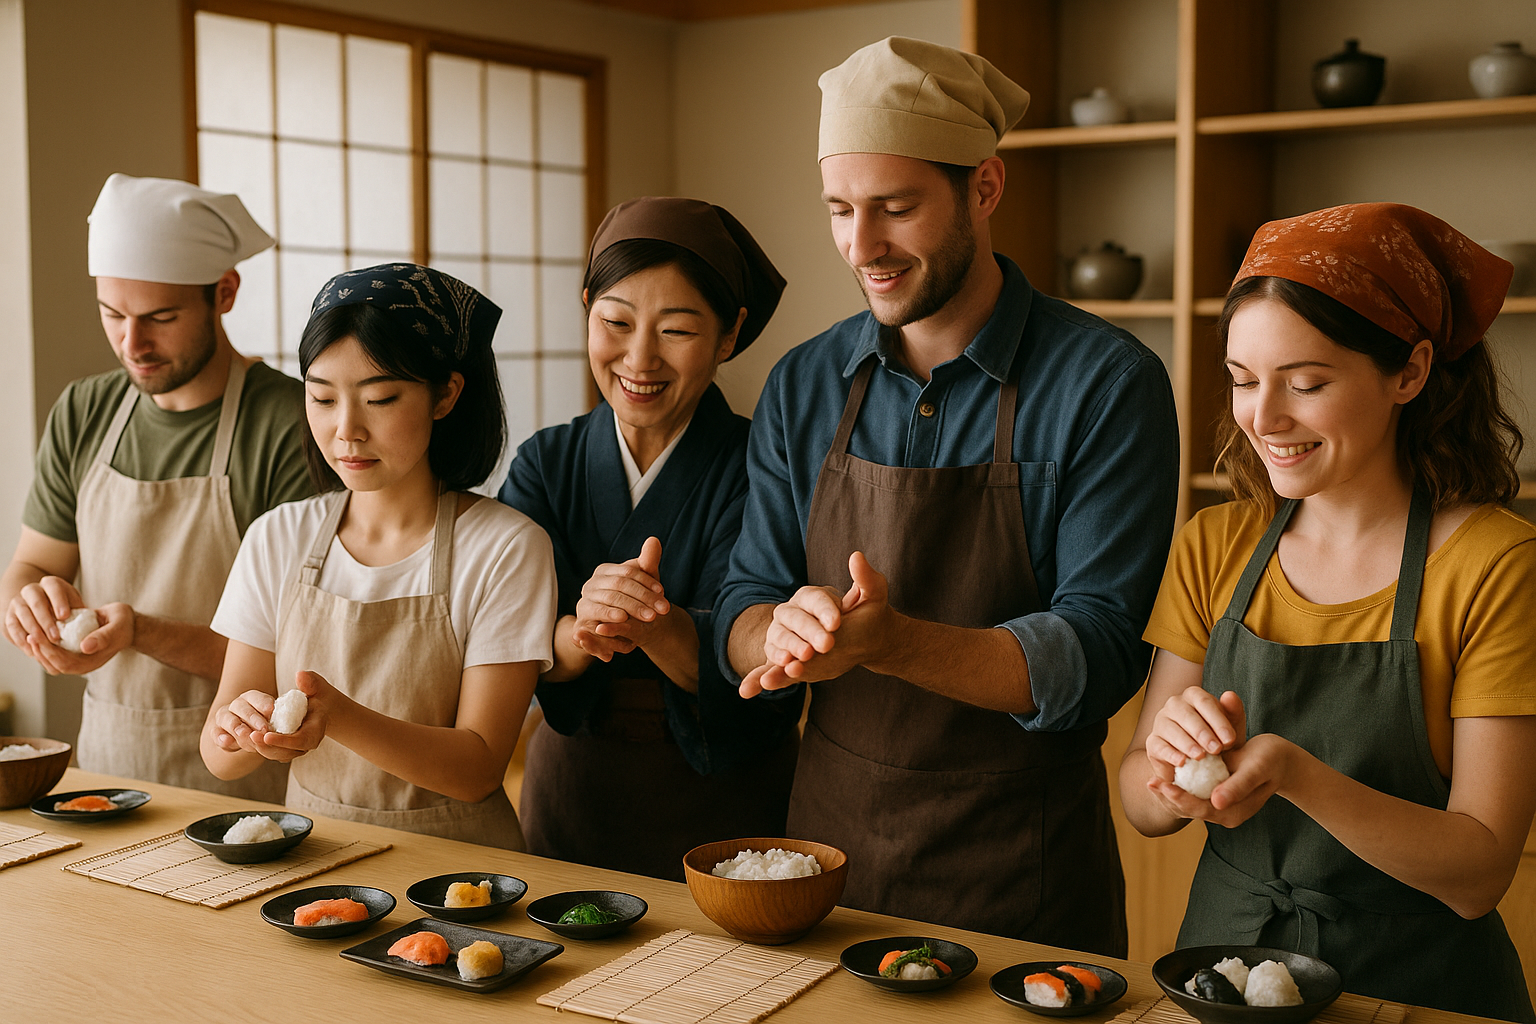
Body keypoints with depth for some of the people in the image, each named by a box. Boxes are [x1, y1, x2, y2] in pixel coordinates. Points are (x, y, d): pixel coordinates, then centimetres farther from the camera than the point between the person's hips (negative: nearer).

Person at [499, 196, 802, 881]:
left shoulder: (758, 470, -11)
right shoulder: (544, 465, -1)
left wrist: (656, 625, -41)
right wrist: (583, 634, -33)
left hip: (726, 806, -3)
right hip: (570, 793, 3)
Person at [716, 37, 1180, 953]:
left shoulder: (1107, 383, -12)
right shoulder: (802, 387, 1)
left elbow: (1098, 653, -17)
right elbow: (743, 614, 1)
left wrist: (895, 643, -32)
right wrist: (781, 634, -23)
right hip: (829, 836, 4)